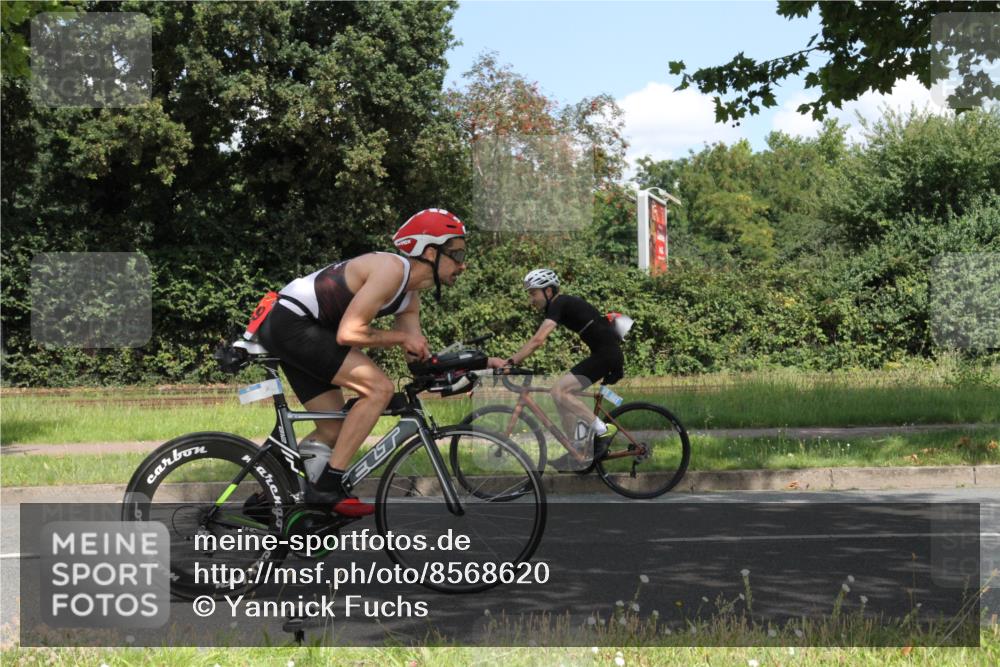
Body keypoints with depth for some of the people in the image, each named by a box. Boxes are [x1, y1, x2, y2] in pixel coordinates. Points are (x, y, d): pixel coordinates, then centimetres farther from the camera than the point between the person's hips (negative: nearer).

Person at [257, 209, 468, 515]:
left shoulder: (411, 296, 12)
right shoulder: (392, 270, -19)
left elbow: (416, 354, 10)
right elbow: (348, 333, -24)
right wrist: (401, 337, -12)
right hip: (291, 322, -10)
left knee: (333, 431, 12)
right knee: (379, 388, -18)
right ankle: (328, 487, -16)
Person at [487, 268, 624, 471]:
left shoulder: (559, 304, -13)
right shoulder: (561, 305, 17)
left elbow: (538, 340, -26)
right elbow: (537, 340, 19)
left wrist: (510, 362, -28)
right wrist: (512, 361, 11)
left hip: (607, 353, -10)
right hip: (606, 355, 10)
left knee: (559, 391, -18)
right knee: (563, 396, 9)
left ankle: (602, 429, -12)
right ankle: (578, 453, 11)